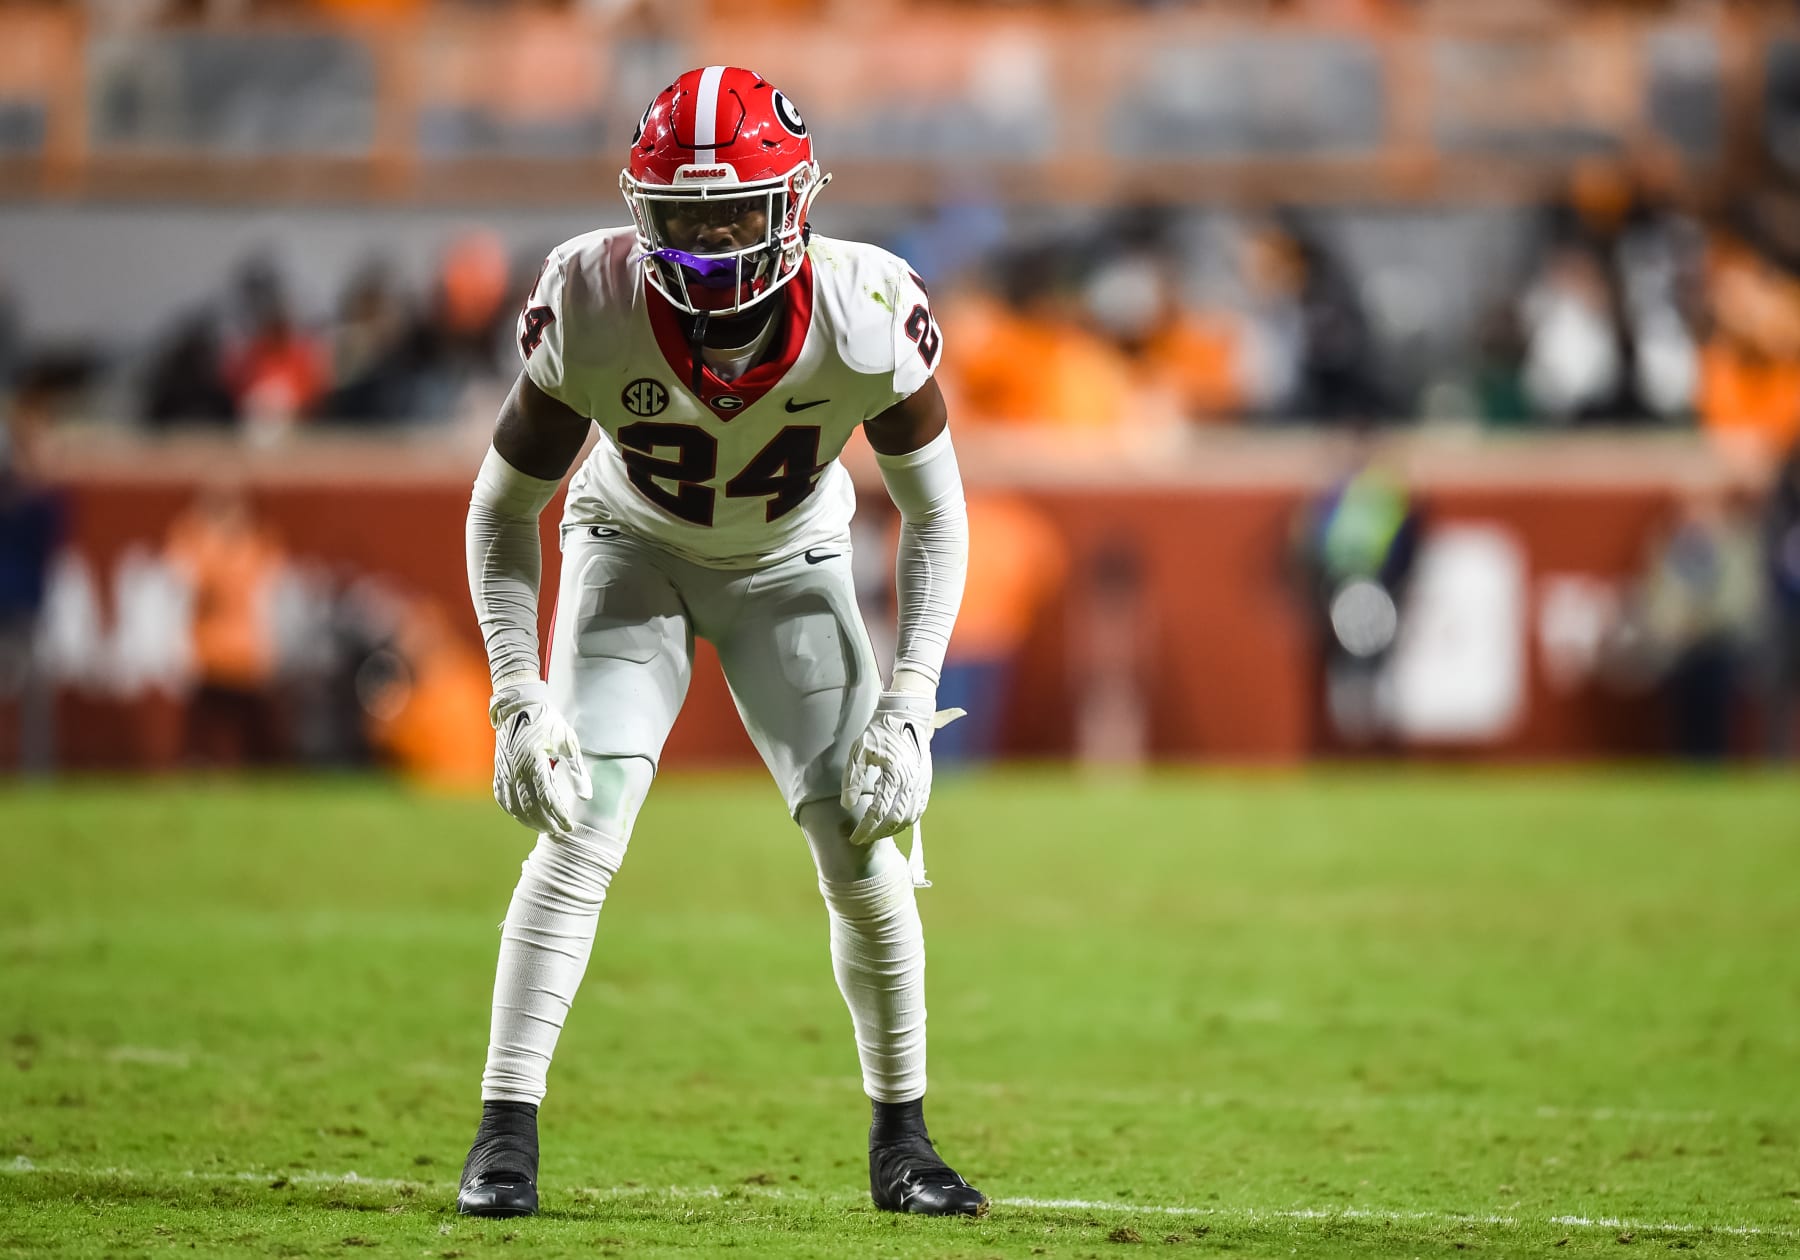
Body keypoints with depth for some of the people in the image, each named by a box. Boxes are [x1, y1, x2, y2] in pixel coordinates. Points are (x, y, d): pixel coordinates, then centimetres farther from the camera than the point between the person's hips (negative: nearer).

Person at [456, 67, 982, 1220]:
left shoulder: (864, 321, -32)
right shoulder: (594, 312, -32)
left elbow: (936, 515, -15)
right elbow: (505, 505, -17)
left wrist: (909, 706, -22)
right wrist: (517, 696, -24)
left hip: (792, 564, 1)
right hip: (636, 554, -1)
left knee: (869, 850, -7)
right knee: (580, 831, -17)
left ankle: (901, 1142, 12)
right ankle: (506, 1137, -11)